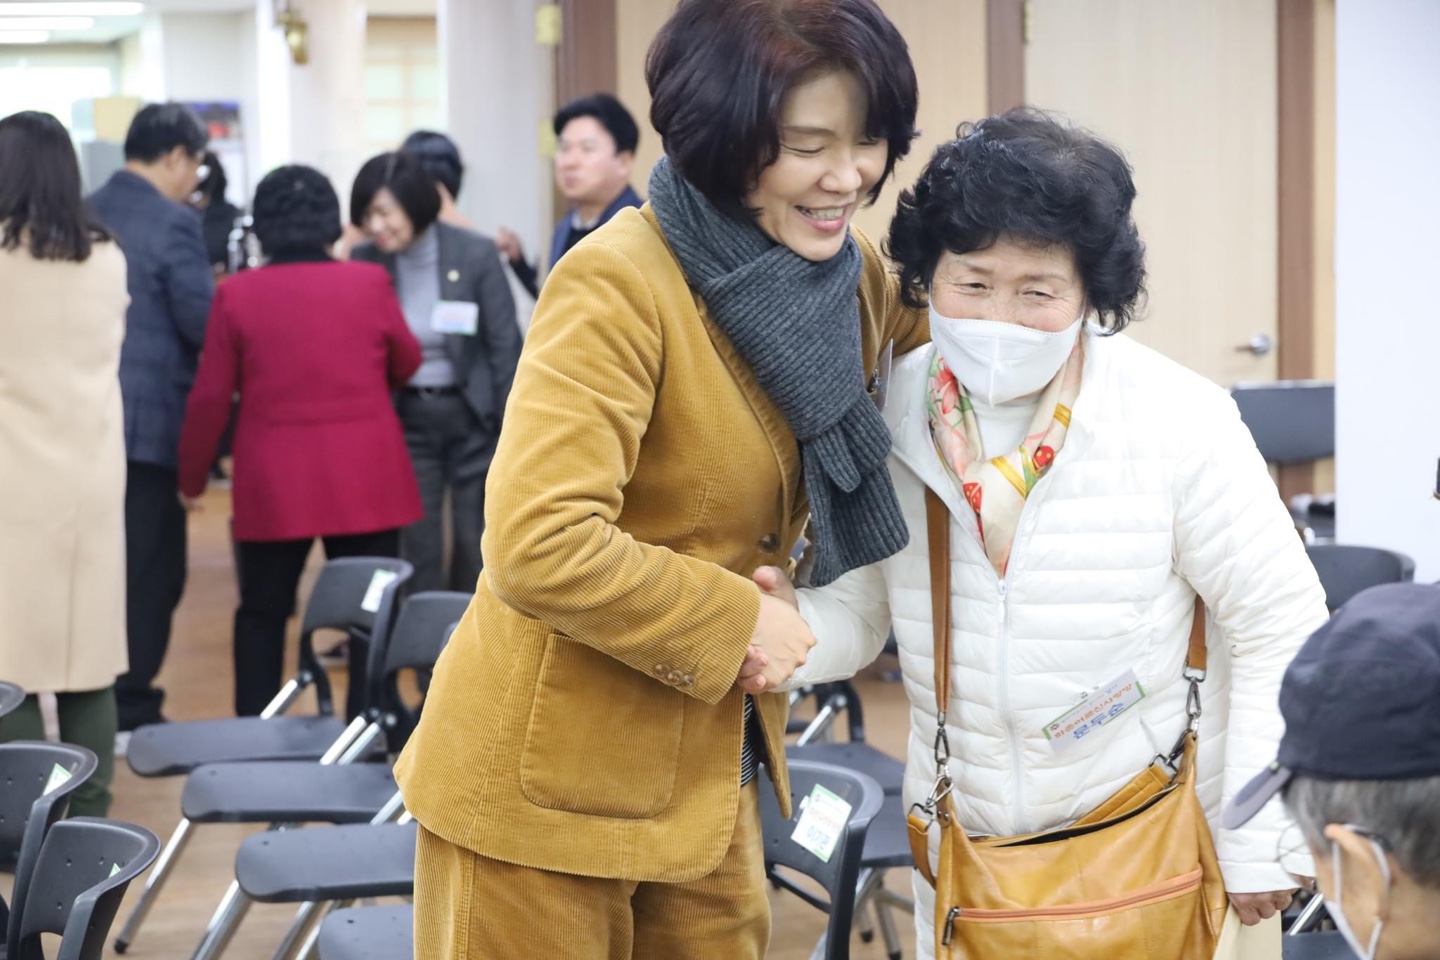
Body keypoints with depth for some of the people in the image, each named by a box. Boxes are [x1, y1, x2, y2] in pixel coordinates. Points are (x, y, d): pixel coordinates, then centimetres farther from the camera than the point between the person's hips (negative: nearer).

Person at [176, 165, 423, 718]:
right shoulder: (369, 284, -3)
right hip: (364, 476, 0)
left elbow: (211, 397, -1)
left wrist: (192, 475, 12)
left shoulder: (236, 294, -4)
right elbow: (406, 363, 13)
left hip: (274, 481, 0)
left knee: (262, 612, 12)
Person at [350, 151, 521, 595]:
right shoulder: (365, 262, -6)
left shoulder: (476, 254, -13)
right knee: (418, 549, 5)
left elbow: (506, 347, -8)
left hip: (473, 416, -2)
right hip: (406, 419, 2)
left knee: (475, 549, 7)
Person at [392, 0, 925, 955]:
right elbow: (539, 548, -31)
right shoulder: (620, 285, -23)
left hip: (708, 768, 7)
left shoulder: (858, 277, 0)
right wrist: (736, 621, -20)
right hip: (547, 779, -7)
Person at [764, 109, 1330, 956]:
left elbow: (1280, 628, -10)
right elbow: (857, 613, 0)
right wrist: (791, 626, -24)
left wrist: (1260, 843, -8)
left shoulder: (1180, 424, -17)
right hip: (960, 849, 3)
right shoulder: (886, 419, -8)